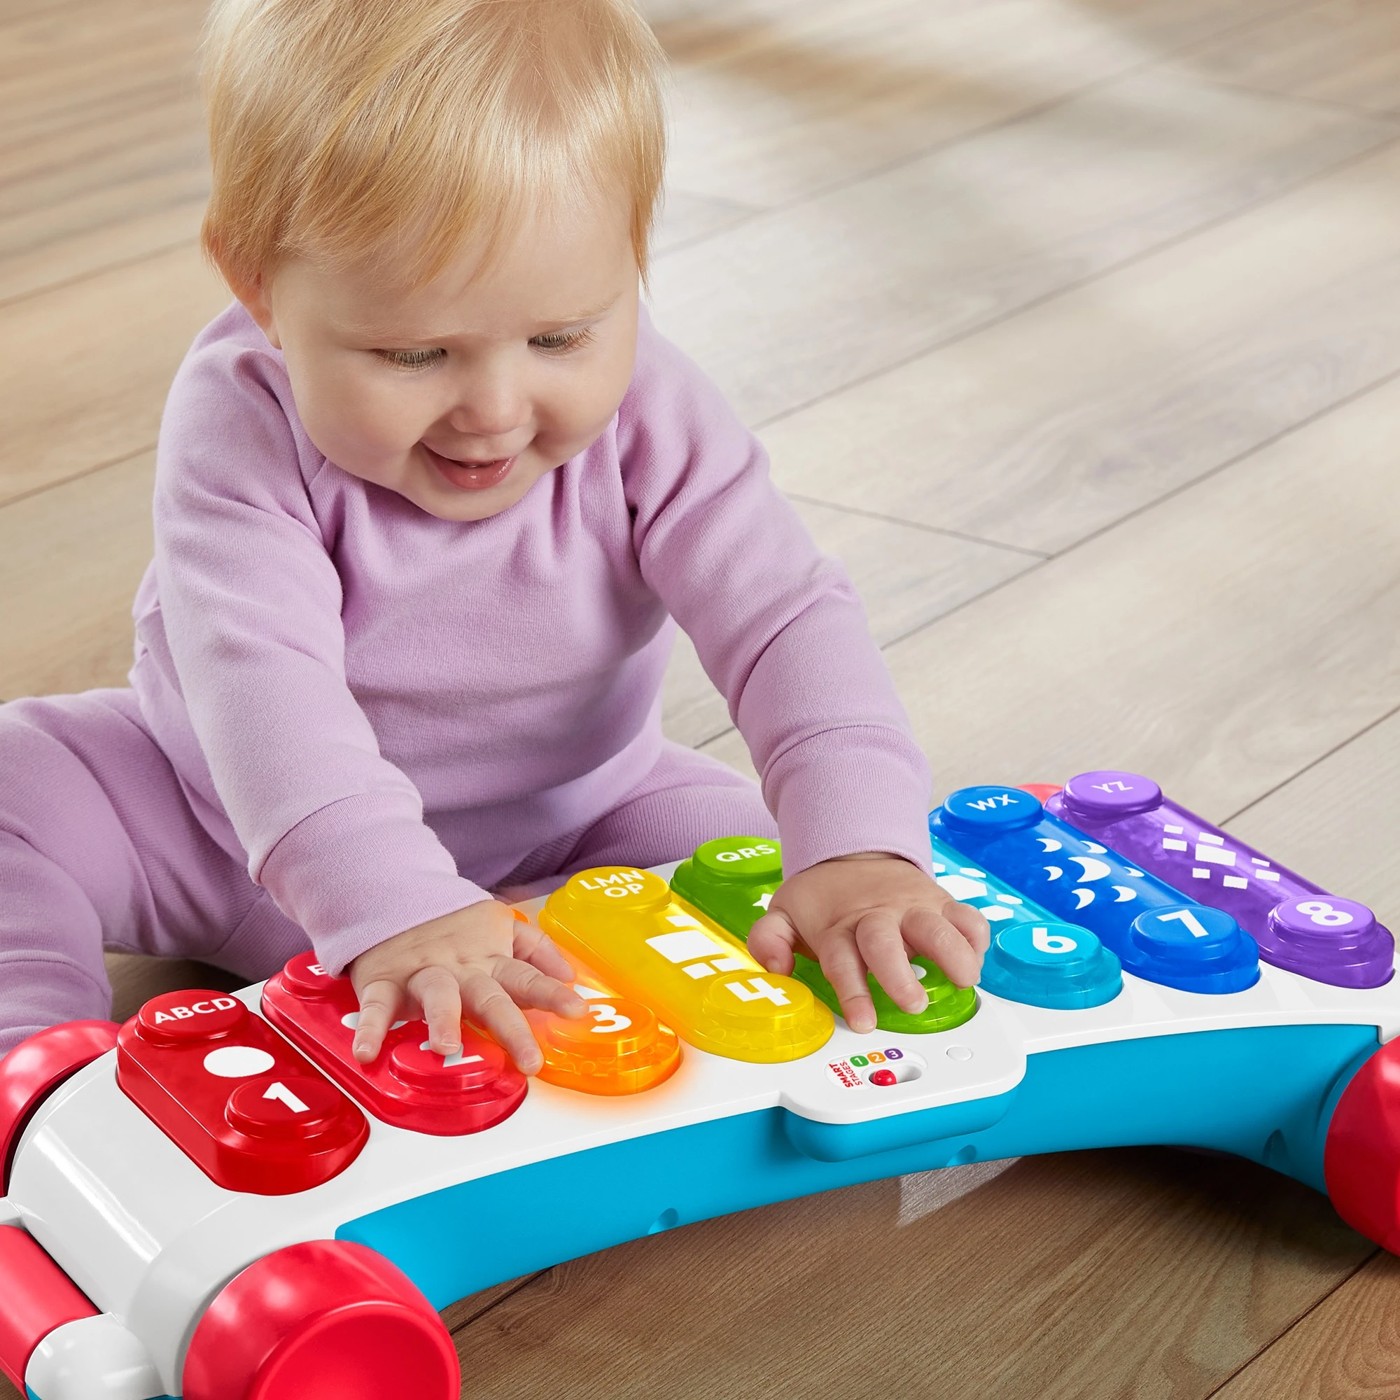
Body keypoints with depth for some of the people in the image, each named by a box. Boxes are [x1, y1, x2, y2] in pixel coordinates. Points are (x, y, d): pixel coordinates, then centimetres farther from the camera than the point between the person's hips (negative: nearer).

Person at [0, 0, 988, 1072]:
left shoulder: (648, 419, -21)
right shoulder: (240, 422, -28)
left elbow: (791, 621, -26)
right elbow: (258, 667, -41)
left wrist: (860, 849, -44)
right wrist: (393, 903, -56)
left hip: (555, 837, 2)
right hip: (238, 825, -1)